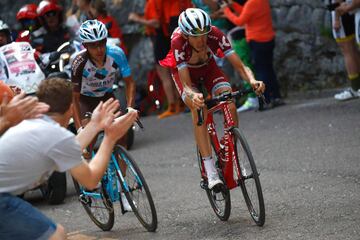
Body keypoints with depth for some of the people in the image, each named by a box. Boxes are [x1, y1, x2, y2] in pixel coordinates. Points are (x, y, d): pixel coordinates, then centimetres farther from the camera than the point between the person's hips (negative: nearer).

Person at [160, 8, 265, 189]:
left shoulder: (215, 34, -33)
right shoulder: (178, 42, -37)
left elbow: (239, 65, -33)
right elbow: (186, 84, -38)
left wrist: (252, 80, -54)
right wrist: (193, 95, -60)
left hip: (208, 68, 2)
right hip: (184, 72, -2)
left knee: (230, 106, -23)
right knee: (198, 108, -29)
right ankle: (210, 172, -29)